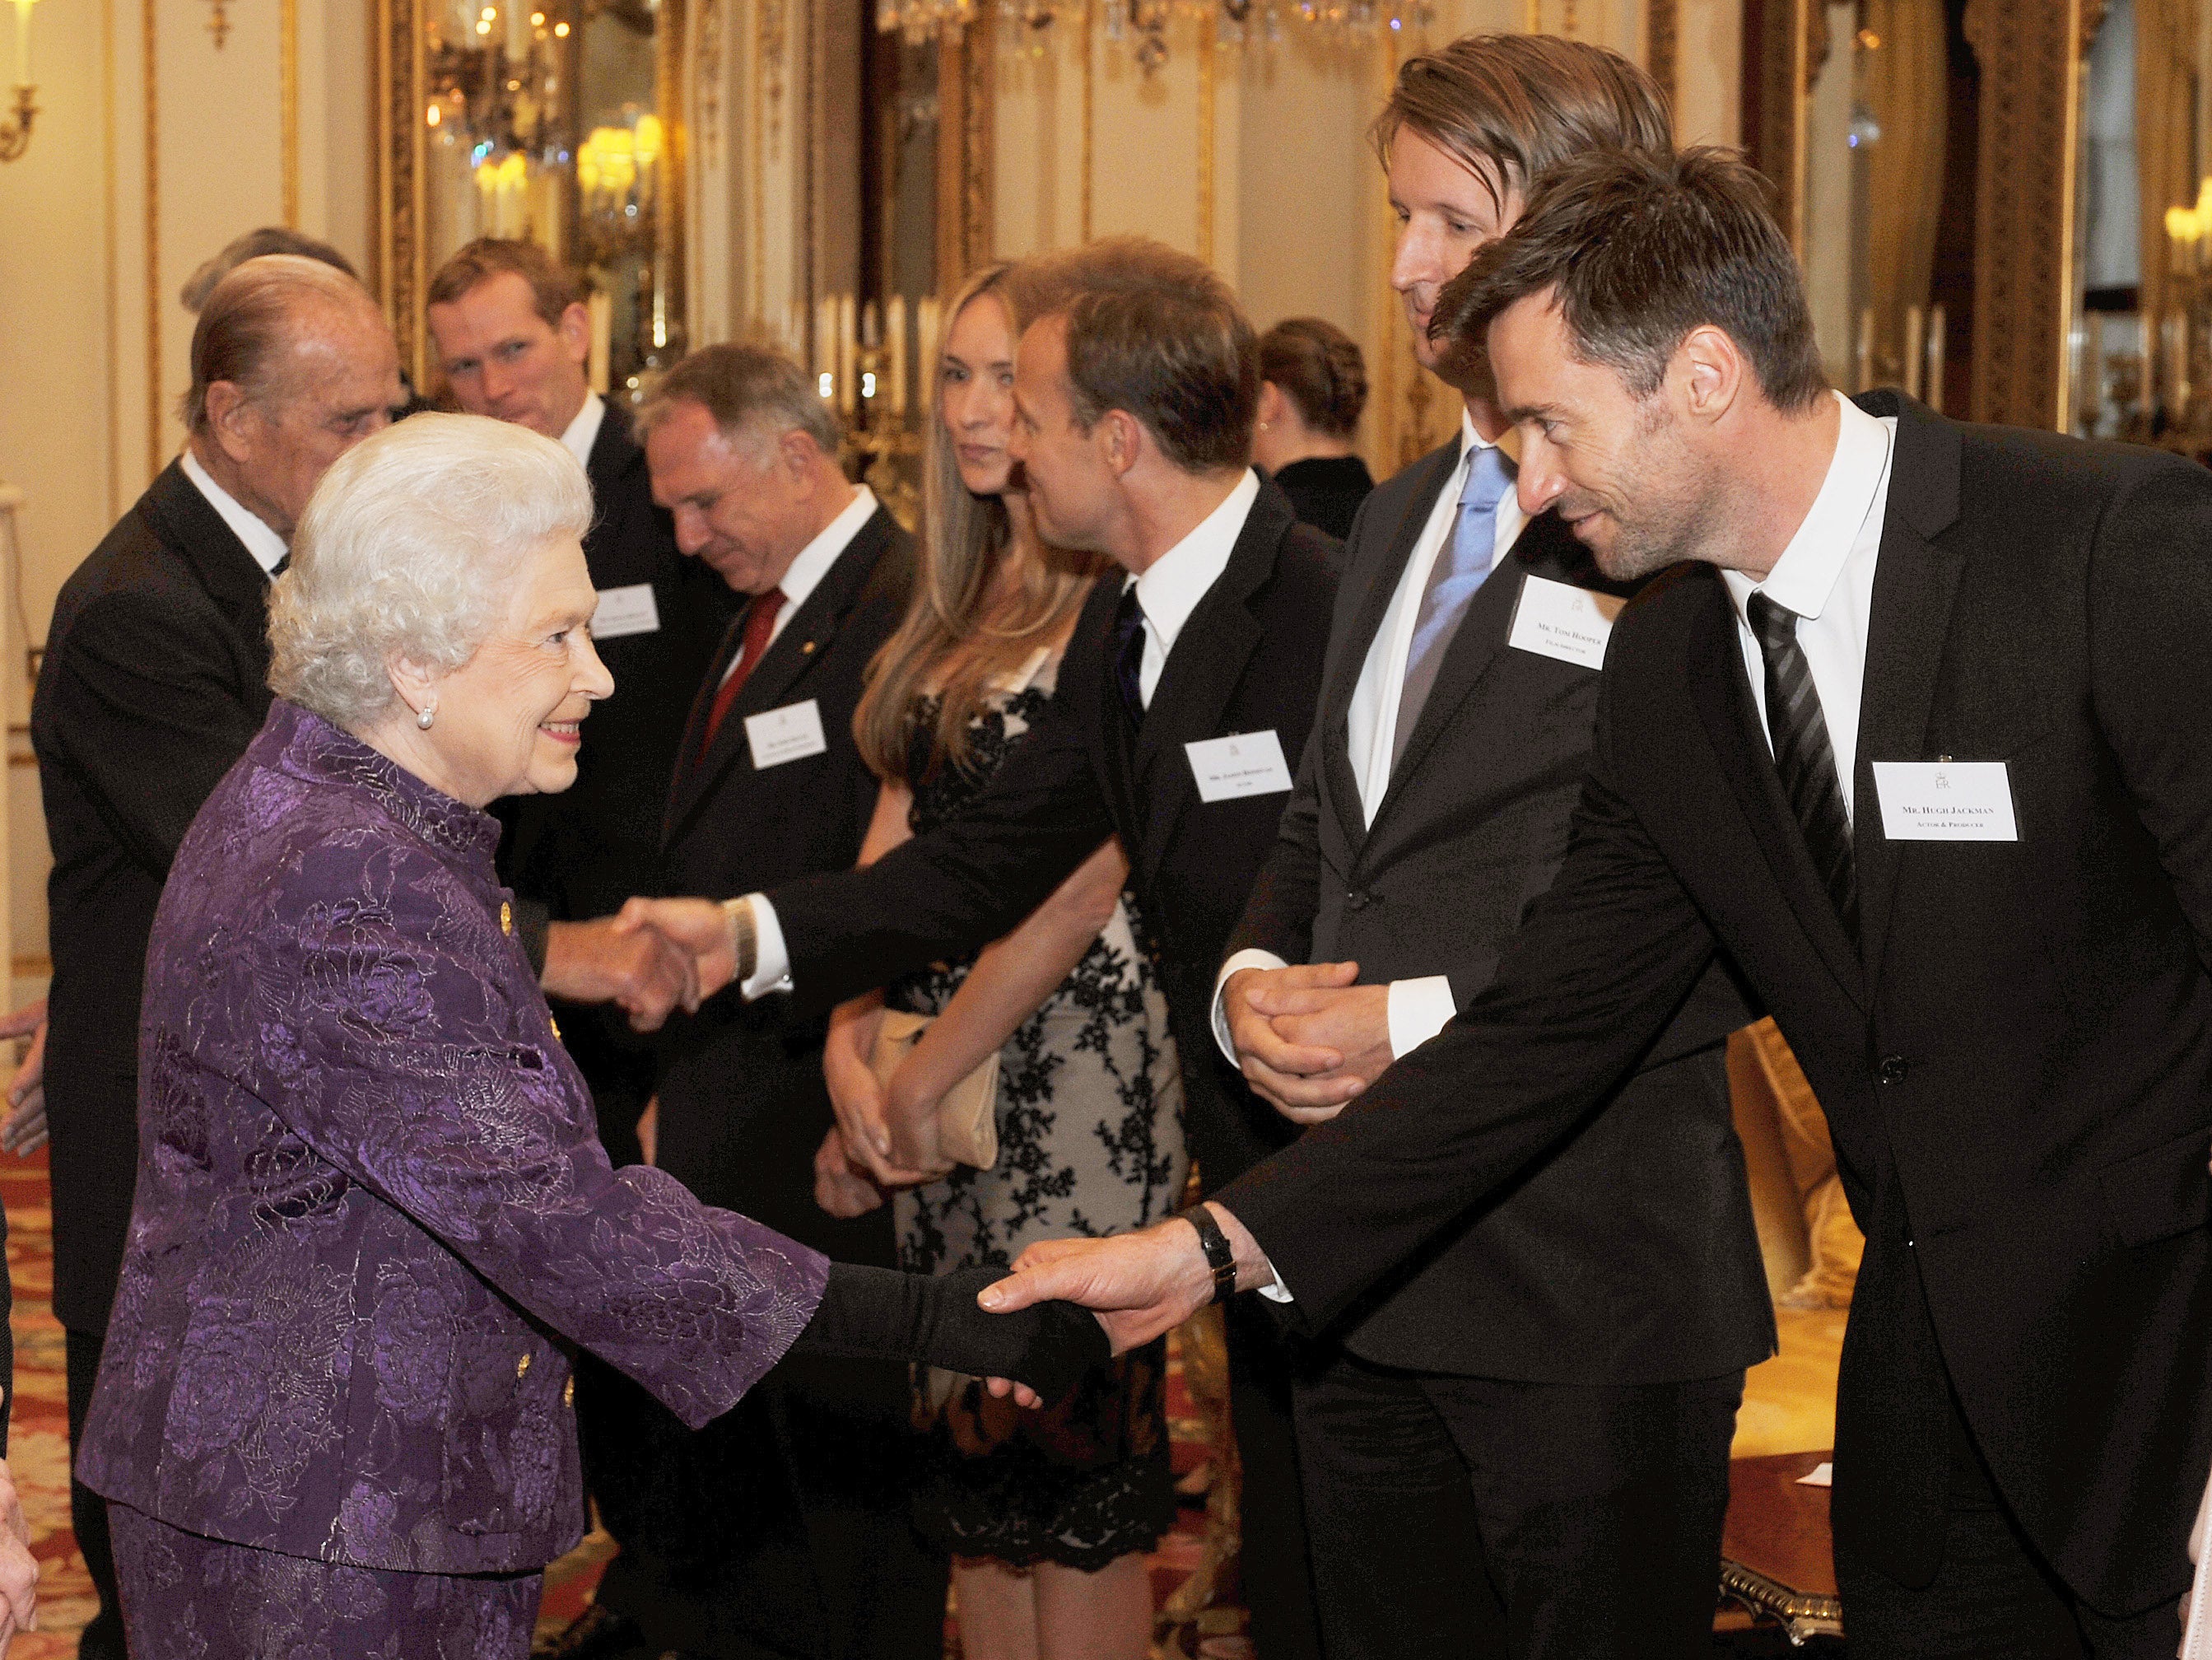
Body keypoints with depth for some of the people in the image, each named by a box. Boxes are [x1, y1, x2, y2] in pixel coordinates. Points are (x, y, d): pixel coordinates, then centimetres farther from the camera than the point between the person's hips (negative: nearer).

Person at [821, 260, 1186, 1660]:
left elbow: (1082, 877, -16)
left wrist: (922, 1080, -11)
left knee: (1073, 1440, 1)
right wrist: (851, 1048, -5)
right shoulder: (960, 599, 12)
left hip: (1073, 1056, -8)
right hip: (935, 1063, 8)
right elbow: (894, 834, 9)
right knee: (972, 1441, 13)